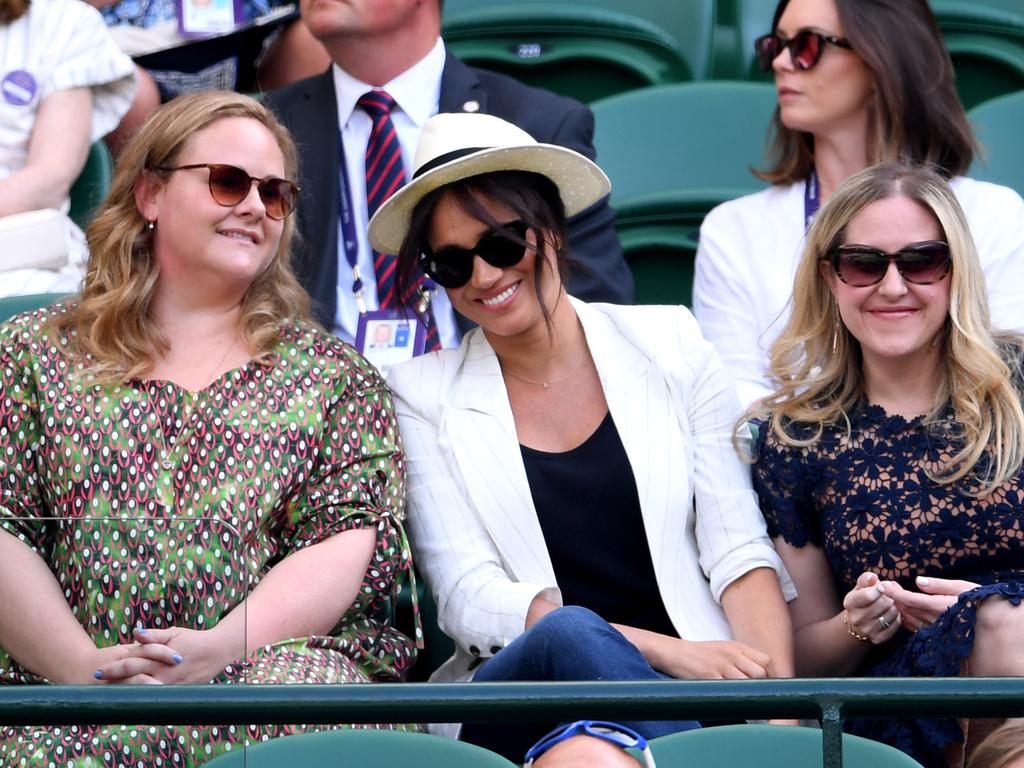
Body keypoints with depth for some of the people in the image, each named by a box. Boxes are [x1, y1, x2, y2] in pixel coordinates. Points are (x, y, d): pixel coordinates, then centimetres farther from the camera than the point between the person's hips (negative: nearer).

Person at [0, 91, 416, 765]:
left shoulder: (335, 374, 18)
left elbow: (353, 535, 3)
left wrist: (224, 646, -15)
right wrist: (84, 666, -12)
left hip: (275, 665, 1)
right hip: (61, 682, -1)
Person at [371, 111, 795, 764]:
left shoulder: (670, 345, 12)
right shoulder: (424, 394, 9)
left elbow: (739, 554, 7)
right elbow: (469, 601, 0)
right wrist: (665, 651, -13)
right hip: (514, 703, 1)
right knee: (570, 633, -35)